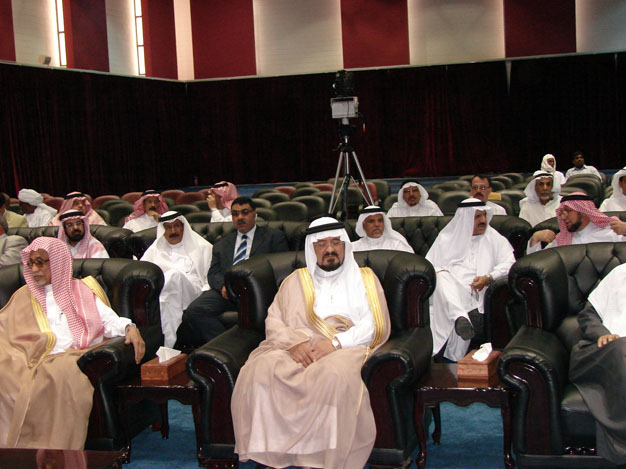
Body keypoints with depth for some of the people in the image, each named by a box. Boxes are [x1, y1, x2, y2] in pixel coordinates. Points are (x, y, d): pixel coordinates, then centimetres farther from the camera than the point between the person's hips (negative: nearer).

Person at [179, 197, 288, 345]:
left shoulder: (274, 236, 19)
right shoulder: (222, 244, 30)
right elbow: (213, 273, 19)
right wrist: (223, 286, -8)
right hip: (226, 292, 4)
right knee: (194, 310, -26)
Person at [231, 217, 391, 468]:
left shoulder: (365, 278, 21)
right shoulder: (296, 280, 27)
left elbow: (377, 325, 6)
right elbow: (273, 321, 14)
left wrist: (336, 342, -10)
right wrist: (293, 343, -9)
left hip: (346, 349, -2)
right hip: (295, 347, 2)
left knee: (335, 375, -39)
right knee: (259, 371, -31)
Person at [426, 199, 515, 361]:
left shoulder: (494, 239, 21)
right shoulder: (446, 238, 23)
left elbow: (509, 263, 7)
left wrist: (489, 278, -11)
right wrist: (439, 272, -8)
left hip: (474, 291, -1)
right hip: (447, 289, 1)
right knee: (441, 278, -36)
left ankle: (454, 360, -42)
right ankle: (461, 318, -60)